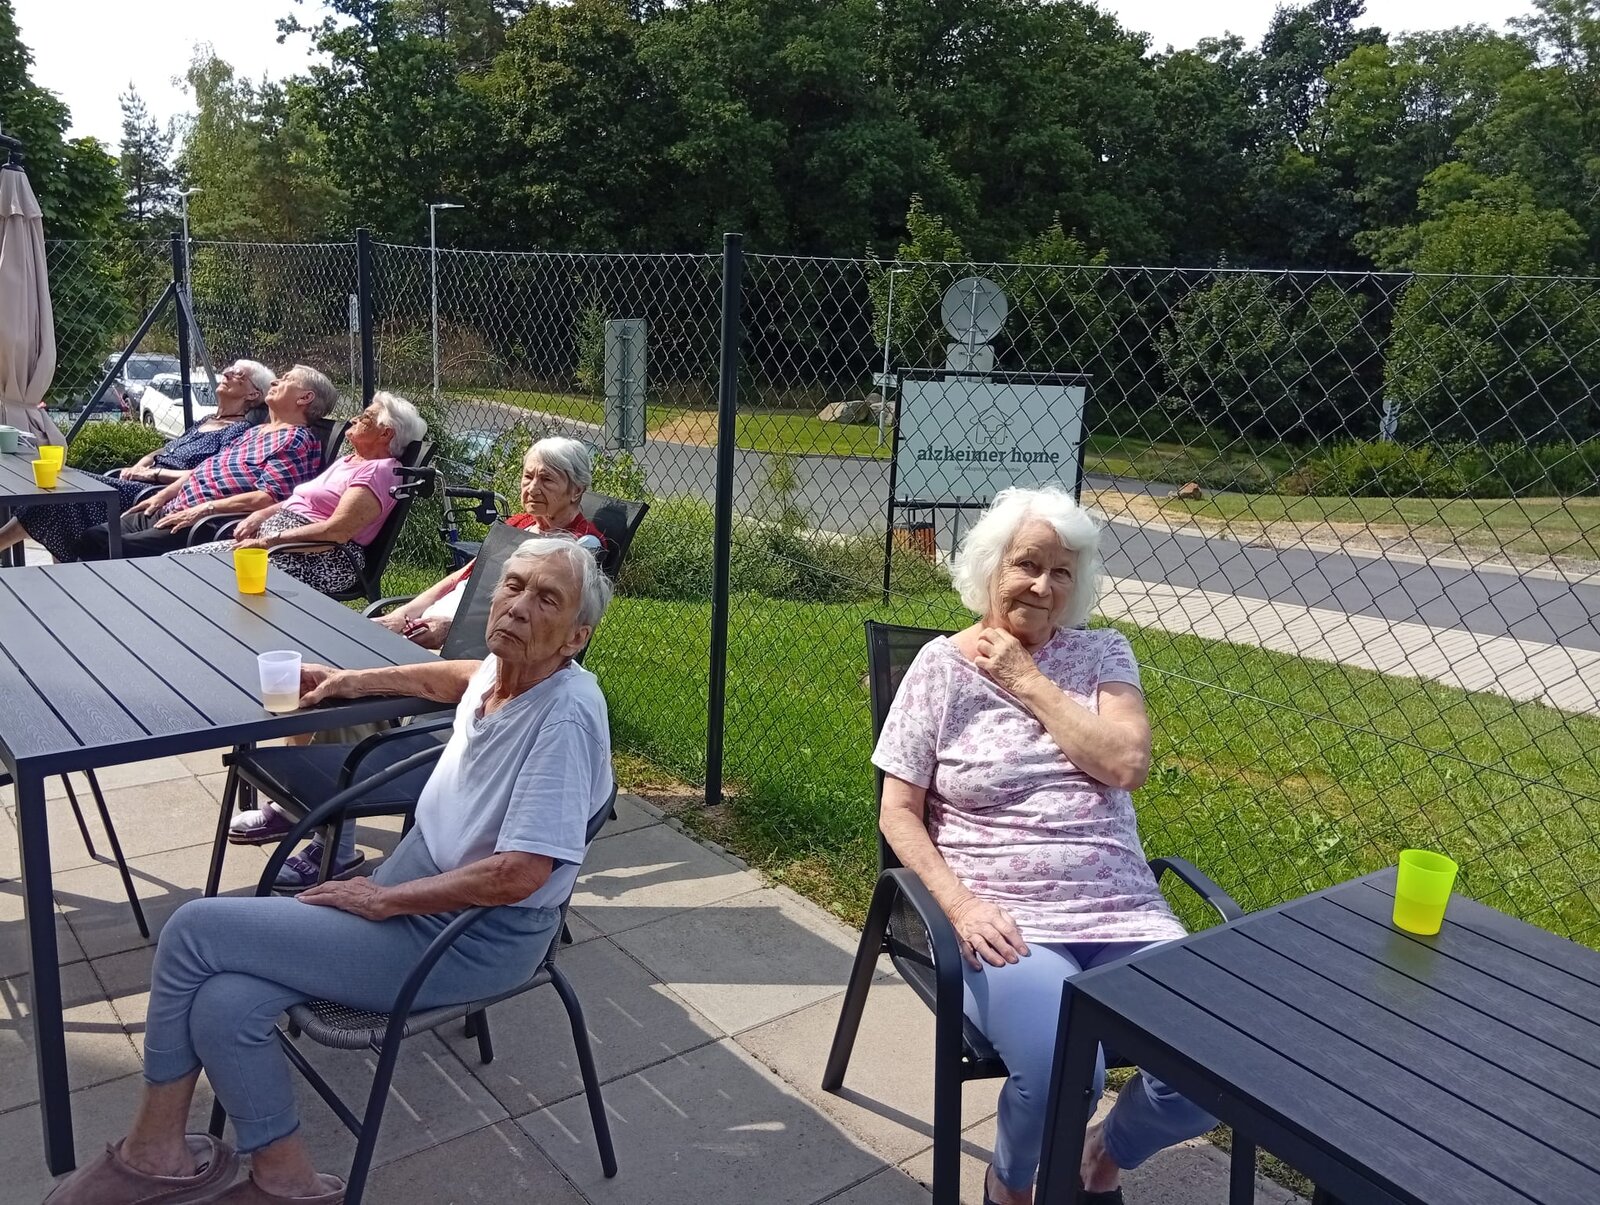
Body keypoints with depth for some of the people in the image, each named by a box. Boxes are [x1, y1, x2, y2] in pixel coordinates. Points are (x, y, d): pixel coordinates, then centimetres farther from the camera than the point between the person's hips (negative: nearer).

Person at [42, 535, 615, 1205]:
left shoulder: (565, 714, -25)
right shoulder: (501, 668, 1)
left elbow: (519, 874, -28)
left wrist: (383, 899, -16)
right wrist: (356, 682, 23)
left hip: (475, 941, -8)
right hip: (412, 895, 8)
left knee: (196, 930, -7)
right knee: (223, 1006, -11)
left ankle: (155, 1146, 15)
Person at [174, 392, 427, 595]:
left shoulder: (380, 470, -8)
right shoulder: (349, 461, 24)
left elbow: (337, 530, -19)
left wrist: (269, 540, -19)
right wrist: (261, 514, 6)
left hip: (324, 558, -10)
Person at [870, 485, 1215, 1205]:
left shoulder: (1101, 653, 10)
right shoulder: (942, 665, 2)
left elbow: (1127, 763, -7)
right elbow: (899, 813, 0)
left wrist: (1029, 681, -7)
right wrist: (962, 906, -14)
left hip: (1123, 913, 4)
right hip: (1006, 921, -3)